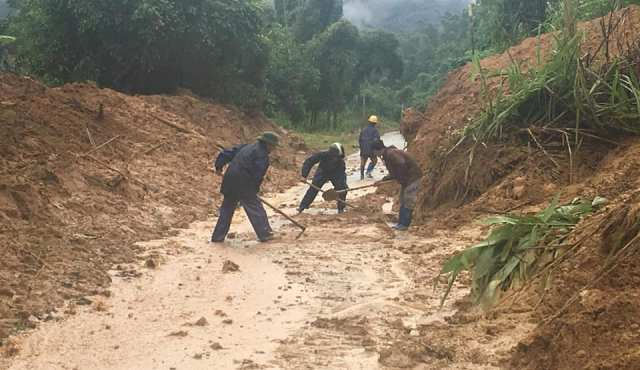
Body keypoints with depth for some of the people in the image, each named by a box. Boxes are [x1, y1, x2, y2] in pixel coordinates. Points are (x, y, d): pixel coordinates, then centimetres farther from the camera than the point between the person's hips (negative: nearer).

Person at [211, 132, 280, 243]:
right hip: (244, 185, -8)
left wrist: (219, 167, 28)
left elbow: (226, 153, 20)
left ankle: (218, 236, 19)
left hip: (230, 182, 8)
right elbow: (257, 174, -13)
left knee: (227, 209, 15)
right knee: (256, 209, 3)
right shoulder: (262, 154, -6)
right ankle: (264, 234, 9)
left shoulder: (247, 147, 19)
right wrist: (255, 190, -1)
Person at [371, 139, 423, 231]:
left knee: (408, 201, -6)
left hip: (413, 176, -11)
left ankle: (404, 224, -1)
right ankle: (401, 222, 22)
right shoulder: (387, 155, 11)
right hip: (406, 178, 11)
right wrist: (384, 179, 9)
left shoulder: (391, 154, -21)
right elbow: (394, 172, 17)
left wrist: (401, 179, -20)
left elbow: (402, 165, -33)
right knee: (403, 201, 15)